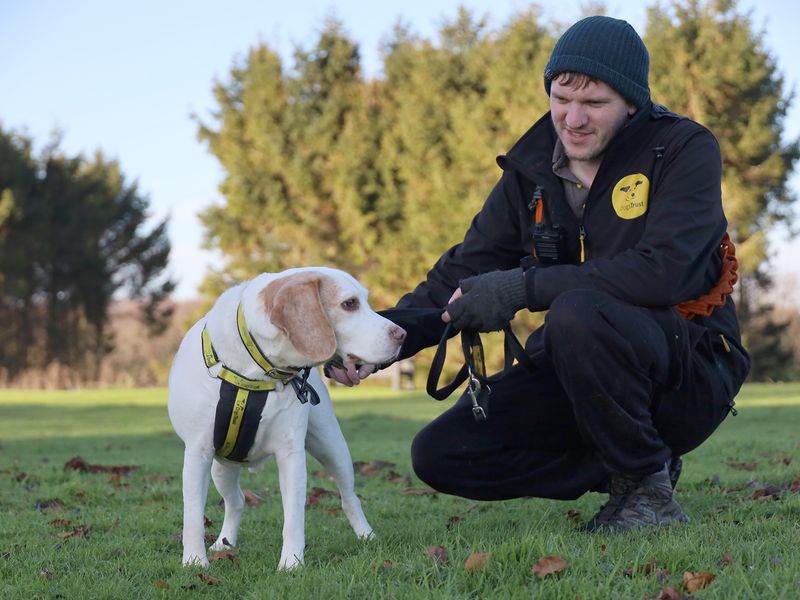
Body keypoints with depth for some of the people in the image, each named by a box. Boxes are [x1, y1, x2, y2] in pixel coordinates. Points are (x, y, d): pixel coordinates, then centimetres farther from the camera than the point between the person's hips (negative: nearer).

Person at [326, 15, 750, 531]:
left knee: (578, 313, -36)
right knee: (440, 455, -9)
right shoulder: (532, 170, 5)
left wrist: (523, 287, -29)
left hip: (689, 371, -6)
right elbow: (464, 273, 4)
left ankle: (647, 487, -14)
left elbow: (662, 270, -27)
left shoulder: (685, 150, -12)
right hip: (574, 372, 6)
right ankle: (617, 466, 5)